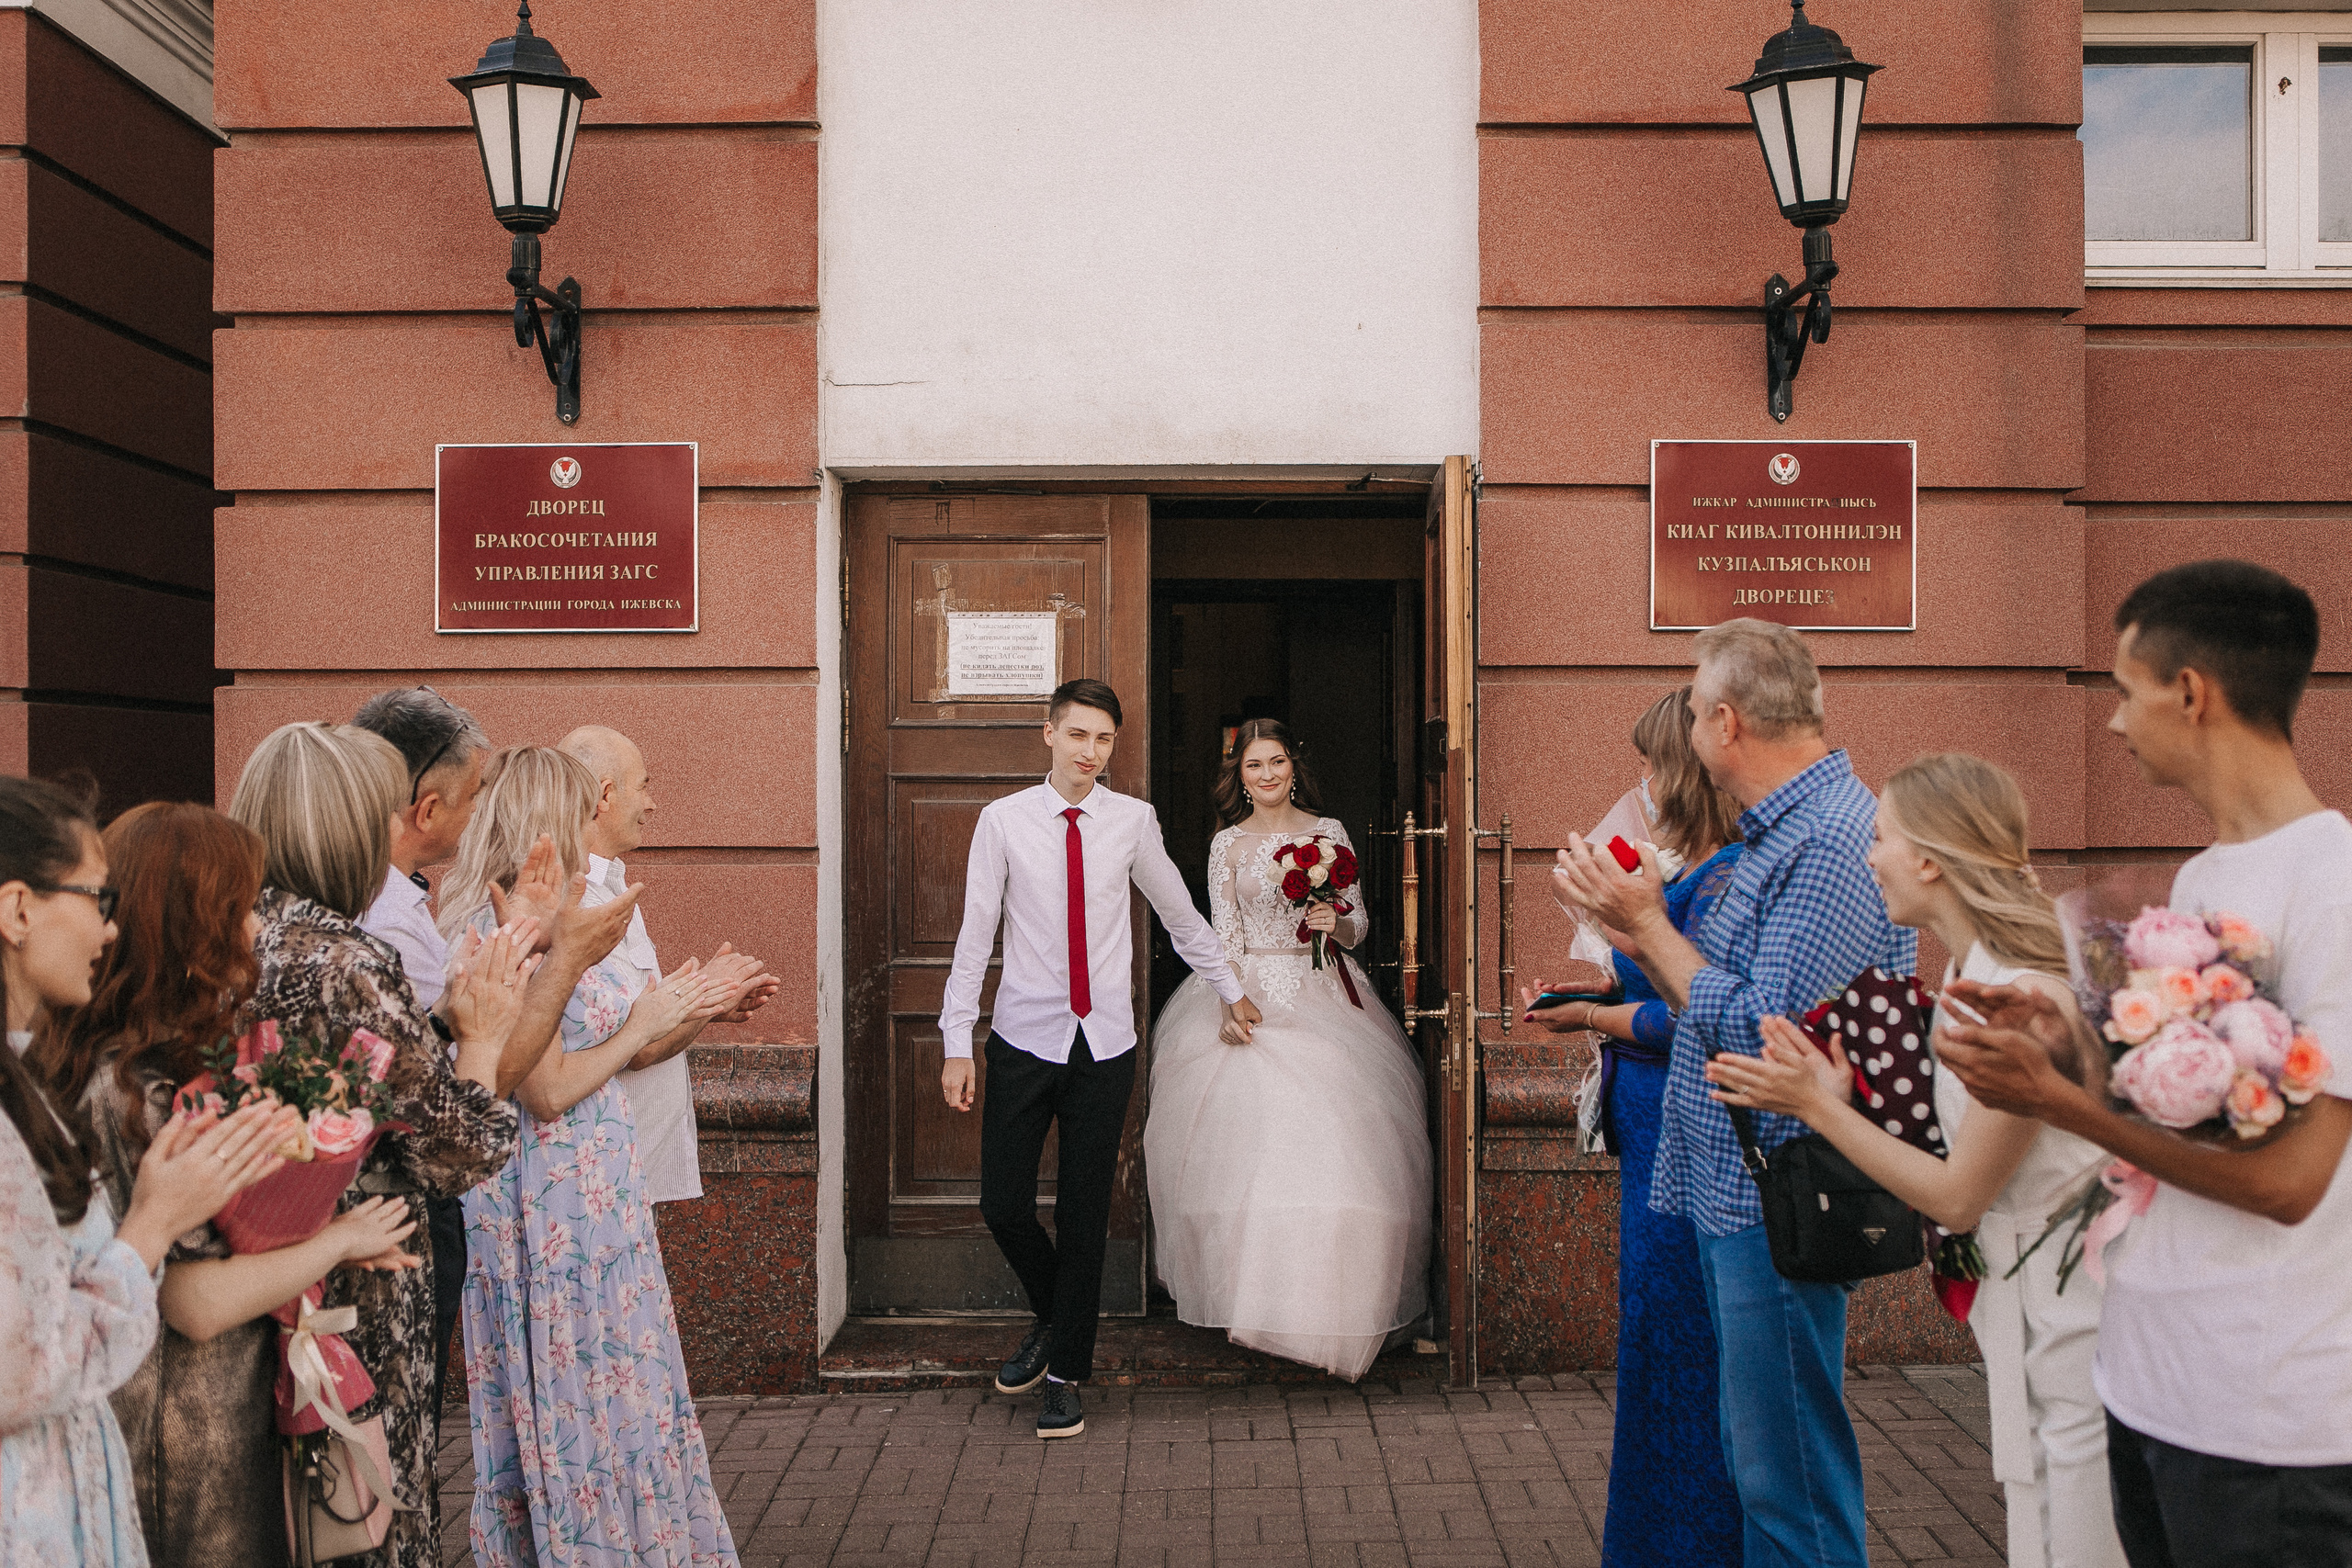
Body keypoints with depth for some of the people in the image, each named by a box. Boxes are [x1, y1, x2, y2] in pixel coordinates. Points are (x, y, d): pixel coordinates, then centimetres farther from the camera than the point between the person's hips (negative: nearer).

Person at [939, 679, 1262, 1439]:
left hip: (1104, 1043, 0)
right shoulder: (1003, 820, -3)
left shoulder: (1133, 821, 1)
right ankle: (1053, 1319, 31)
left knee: (1084, 1213, 6)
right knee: (1004, 1206, 0)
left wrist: (1230, 989, 21)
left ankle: (1066, 1374, 22)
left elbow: (1181, 916, 14)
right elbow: (975, 934, -1)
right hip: (1024, 1037, 0)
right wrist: (956, 1043, -4)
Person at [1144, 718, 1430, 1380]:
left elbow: (1358, 925, 9)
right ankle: (1253, 1295, 3)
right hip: (1252, 996, -1)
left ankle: (1328, 1300, 7)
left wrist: (1334, 922, -13)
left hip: (1323, 998, 1)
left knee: (1330, 1141, -6)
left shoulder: (1329, 832, 9)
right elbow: (1223, 934, 2)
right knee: (1250, 1143, -9)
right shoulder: (1228, 844, 7)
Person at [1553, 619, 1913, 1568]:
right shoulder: (1782, 831, 14)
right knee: (1757, 1460, 20)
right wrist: (1637, 933, 7)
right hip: (1735, 1194, 10)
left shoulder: (1833, 840, -19)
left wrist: (1650, 924, -16)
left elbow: (1767, 1035, -25)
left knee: (1790, 1484, 1)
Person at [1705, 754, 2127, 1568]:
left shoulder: (2030, 998, -24)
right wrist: (1841, 1094, -4)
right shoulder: (1967, 974, 5)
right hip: (2026, 1312, 9)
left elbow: (1957, 1196, -18)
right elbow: (1949, 1152, 7)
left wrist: (1817, 1105, -14)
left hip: (2078, 1321, -9)